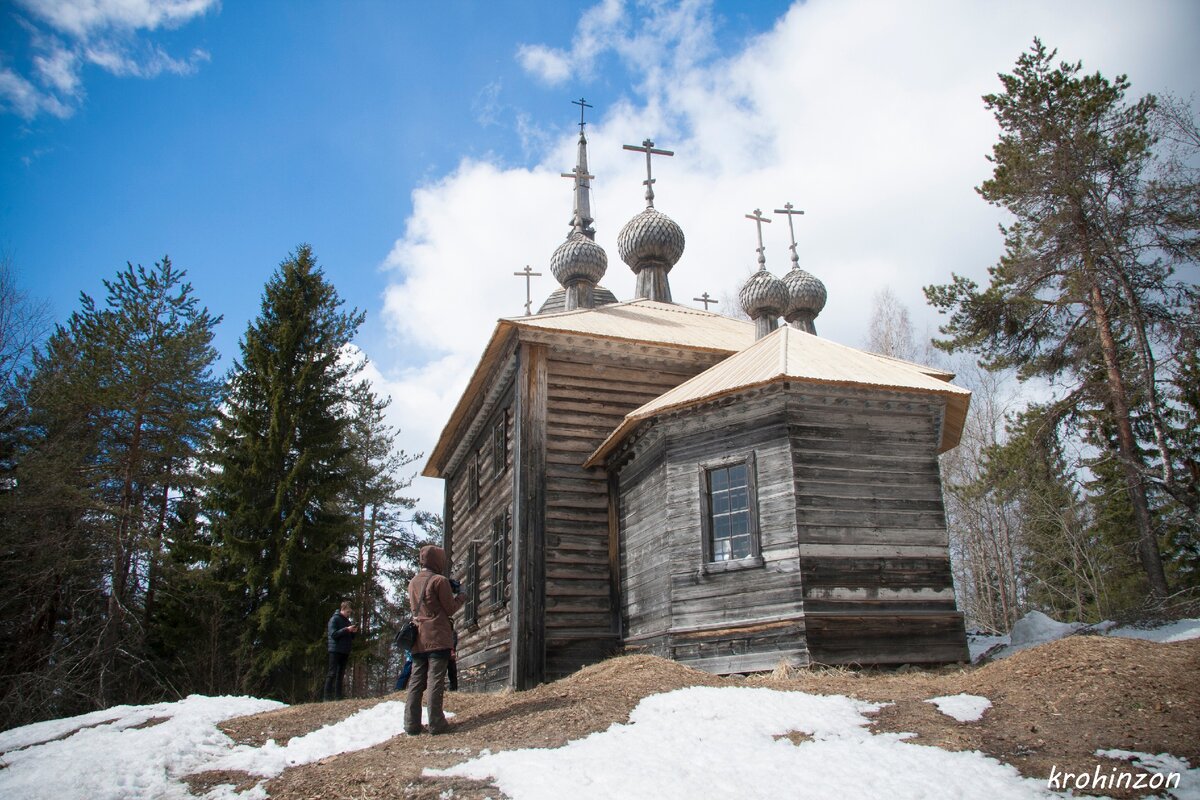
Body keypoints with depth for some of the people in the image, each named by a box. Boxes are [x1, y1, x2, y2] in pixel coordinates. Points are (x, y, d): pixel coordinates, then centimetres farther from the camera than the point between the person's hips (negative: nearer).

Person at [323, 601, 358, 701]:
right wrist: (346, 630, -20)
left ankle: (338, 697, 8)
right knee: (332, 673, -8)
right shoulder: (334, 619, -4)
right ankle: (327, 696, -7)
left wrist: (353, 632, 1)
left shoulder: (347, 621, 18)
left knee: (341, 674, 6)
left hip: (345, 651, 7)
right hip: (335, 650, -7)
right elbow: (333, 634, -15)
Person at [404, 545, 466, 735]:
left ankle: (411, 724, 7)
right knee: (436, 680, -5)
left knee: (416, 682, 8)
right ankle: (436, 724, -5)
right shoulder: (440, 580, -9)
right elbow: (450, 609, -6)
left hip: (418, 641, 6)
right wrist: (462, 595, 12)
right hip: (438, 639, -6)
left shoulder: (413, 582, 13)